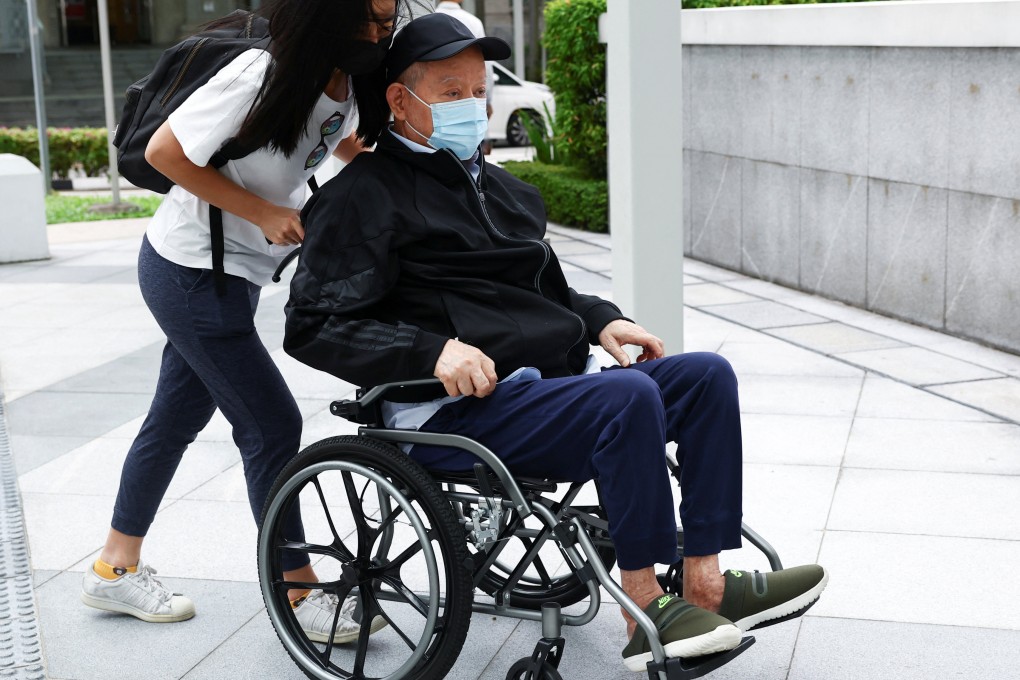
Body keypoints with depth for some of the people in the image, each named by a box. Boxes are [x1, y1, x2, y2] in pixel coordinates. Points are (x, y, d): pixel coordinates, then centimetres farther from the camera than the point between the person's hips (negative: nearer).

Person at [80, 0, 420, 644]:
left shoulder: (348, 84, -2)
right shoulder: (264, 74, -27)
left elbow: (347, 144, 20)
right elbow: (165, 152, -20)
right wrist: (262, 212, -20)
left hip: (233, 272, 9)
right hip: (191, 271, -9)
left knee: (178, 416, 17)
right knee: (272, 425, -5)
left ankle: (117, 569, 32)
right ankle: (300, 592, 9)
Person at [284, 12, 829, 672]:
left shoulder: (506, 190, 23)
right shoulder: (367, 195, -3)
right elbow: (313, 326, -11)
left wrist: (601, 319, 12)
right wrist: (435, 350, -23)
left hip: (553, 380, 9)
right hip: (457, 411, -9)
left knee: (706, 375, -6)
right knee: (628, 395, -29)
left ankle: (707, 583, -11)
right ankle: (645, 615, -23)